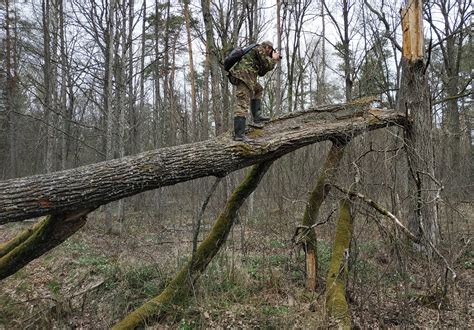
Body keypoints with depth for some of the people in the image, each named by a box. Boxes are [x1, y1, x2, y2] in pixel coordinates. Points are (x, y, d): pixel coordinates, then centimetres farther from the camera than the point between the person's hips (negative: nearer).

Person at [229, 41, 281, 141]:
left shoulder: (256, 52, 30)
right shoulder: (260, 49, 3)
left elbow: (261, 72, 30)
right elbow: (267, 65, -3)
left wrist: (272, 60, 27)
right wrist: (274, 59, 16)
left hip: (243, 76, 10)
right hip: (243, 76, -10)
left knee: (258, 90, 28)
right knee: (242, 105, -15)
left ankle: (256, 115, 16)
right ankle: (239, 135, -20)